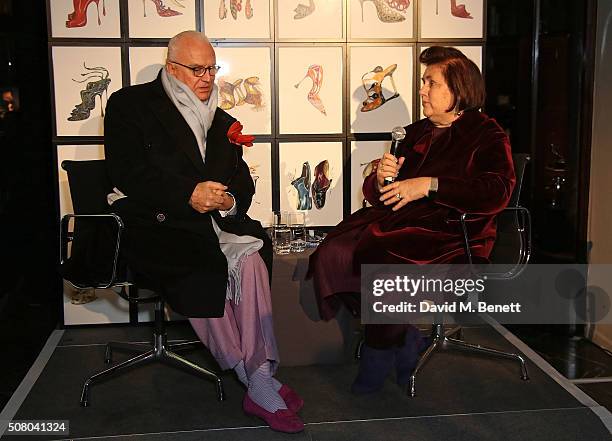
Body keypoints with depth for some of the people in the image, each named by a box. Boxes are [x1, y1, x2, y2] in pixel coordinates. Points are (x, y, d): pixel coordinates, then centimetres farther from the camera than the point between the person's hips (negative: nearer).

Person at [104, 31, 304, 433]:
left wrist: (231, 201, -7)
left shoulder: (223, 123, 21)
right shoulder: (131, 105, 4)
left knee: (251, 257, -27)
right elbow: (127, 173, -8)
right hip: (152, 226, -4)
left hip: (210, 222, 5)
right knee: (202, 267, -33)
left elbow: (243, 182, 18)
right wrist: (187, 194, -19)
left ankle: (261, 376, -27)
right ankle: (255, 380, -23)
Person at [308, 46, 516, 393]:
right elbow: (377, 195, 23)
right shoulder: (417, 133, 23)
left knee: (381, 262, -33)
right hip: (400, 222, 7)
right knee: (333, 253, -19)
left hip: (450, 232, -6)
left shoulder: (487, 135, 3)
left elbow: (497, 192, -17)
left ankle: (378, 361, -6)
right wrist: (381, 179, -2)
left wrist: (430, 185, -19)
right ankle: (406, 340, -4)